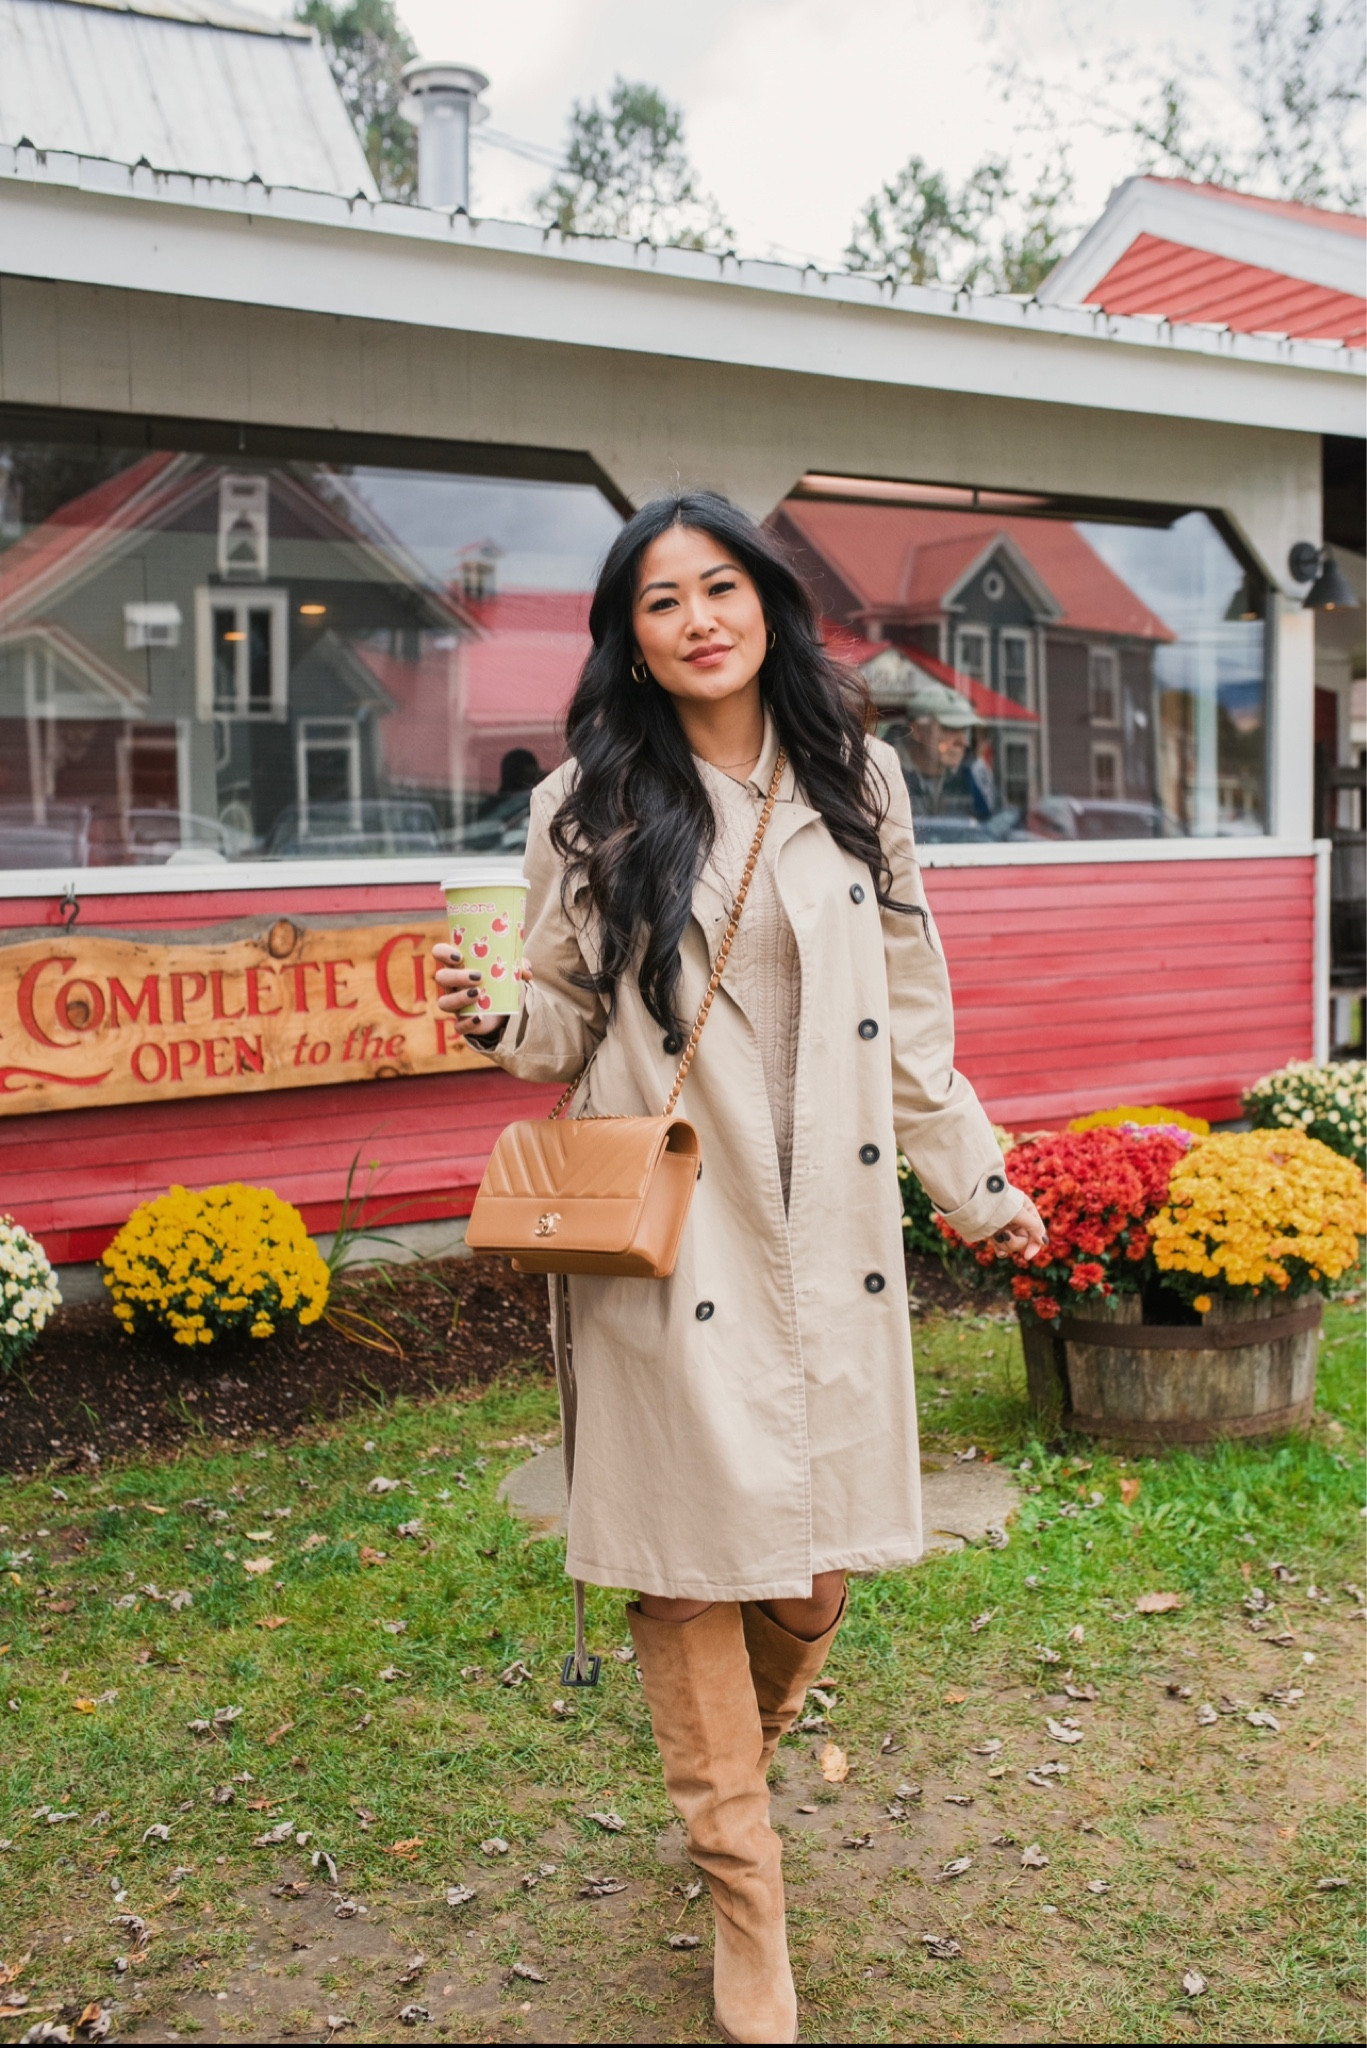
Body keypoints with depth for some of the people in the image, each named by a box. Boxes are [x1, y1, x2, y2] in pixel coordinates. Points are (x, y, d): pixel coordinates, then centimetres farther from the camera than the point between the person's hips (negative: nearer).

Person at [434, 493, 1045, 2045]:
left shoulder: (852, 783, 7)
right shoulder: (589, 810, 1)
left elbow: (909, 1012, 12)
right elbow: (570, 1022, 7)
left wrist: (975, 1181, 14)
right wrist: (499, 1021, -16)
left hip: (827, 1228, 3)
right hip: (661, 1235, -2)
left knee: (820, 1561, 8)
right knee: (692, 1558, 2)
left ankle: (733, 1780, 39)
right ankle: (744, 1899, 21)